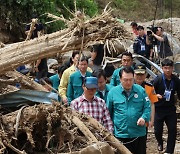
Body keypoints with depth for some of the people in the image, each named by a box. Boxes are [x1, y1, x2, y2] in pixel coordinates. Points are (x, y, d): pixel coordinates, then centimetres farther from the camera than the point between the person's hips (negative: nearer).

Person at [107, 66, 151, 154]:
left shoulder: (141, 90, 0)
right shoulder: (113, 92, -2)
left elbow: (147, 107, 4)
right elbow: (108, 112, 7)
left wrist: (144, 117, -15)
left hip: (139, 134, 1)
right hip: (121, 135, -1)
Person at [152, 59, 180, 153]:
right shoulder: (158, 79, -10)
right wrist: (156, 95, -25)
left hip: (171, 109, 2)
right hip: (159, 109, -2)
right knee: (158, 130, 5)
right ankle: (160, 142, 39)